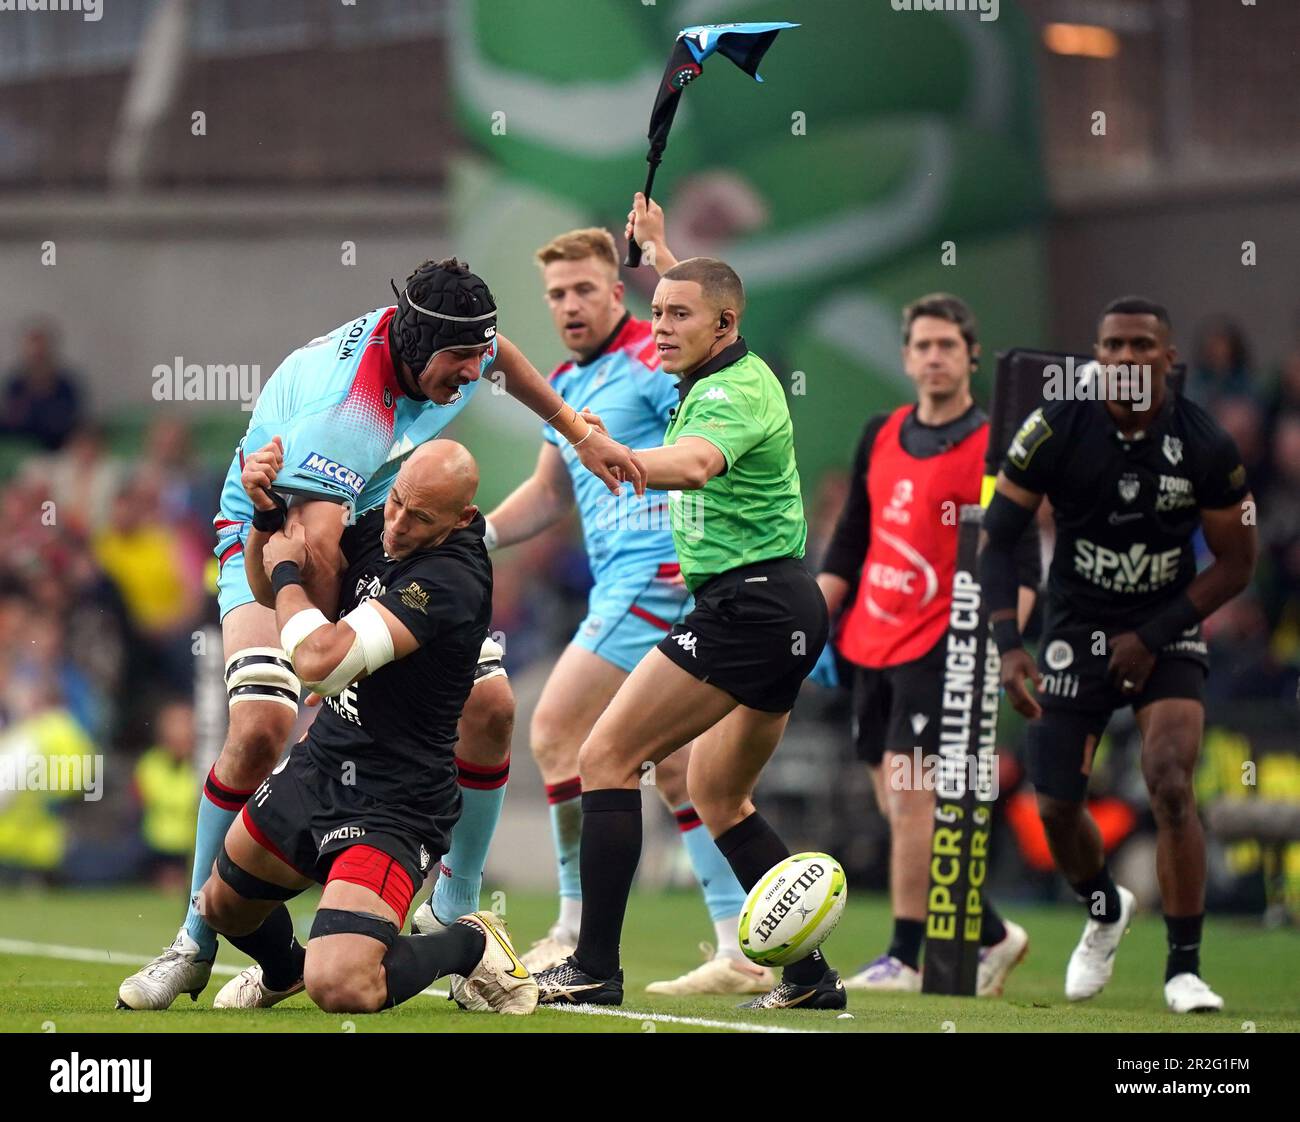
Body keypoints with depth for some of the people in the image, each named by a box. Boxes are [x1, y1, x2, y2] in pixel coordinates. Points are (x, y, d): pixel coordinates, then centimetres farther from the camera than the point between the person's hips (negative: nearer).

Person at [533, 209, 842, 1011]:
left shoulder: (733, 393, -16)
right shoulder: (738, 372, 13)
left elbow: (694, 463, -41)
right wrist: (659, 248, 44)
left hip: (748, 605, -11)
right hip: (786, 611, 11)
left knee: (608, 755, -12)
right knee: (717, 795, 21)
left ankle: (596, 966, -18)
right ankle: (811, 975, 19)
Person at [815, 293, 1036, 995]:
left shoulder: (995, 449, -5)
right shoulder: (880, 437, 12)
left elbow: (1021, 568, -8)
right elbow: (849, 543, 19)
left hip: (939, 645, -6)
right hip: (869, 643, 6)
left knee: (908, 790, -14)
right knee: (898, 806, 7)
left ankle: (907, 957, -8)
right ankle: (990, 938, 21)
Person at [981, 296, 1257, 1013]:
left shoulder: (1206, 447, -13)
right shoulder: (1057, 430, -14)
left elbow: (1236, 562, -3)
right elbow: (995, 538, -7)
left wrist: (1153, 636, -12)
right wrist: (1007, 645, -18)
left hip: (1165, 635, -1)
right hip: (1076, 630, 1)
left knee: (1170, 785, -20)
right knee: (1056, 806, 4)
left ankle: (1183, 967, -9)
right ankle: (1104, 910, 37)